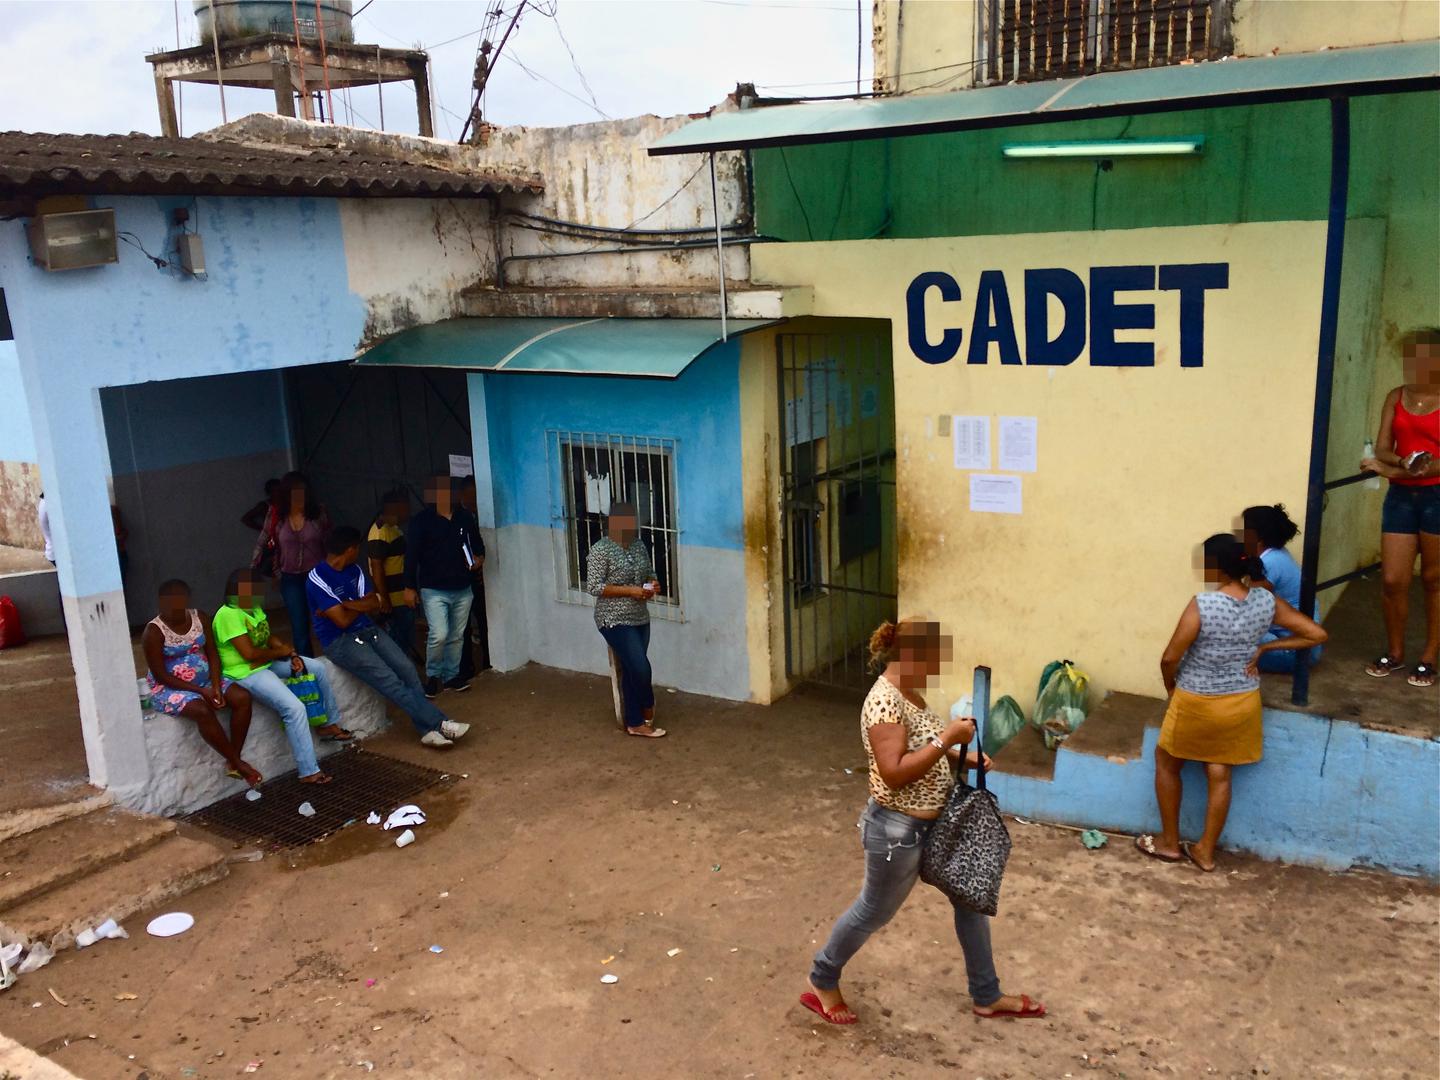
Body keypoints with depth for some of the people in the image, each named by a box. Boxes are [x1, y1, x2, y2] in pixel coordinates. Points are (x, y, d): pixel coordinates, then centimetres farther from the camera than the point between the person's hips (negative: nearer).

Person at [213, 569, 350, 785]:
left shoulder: (254, 609, 8)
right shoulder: (228, 615, -23)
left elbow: (270, 637, 13)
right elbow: (249, 653, -27)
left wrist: (292, 655, -6)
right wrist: (282, 651, -11)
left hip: (267, 662, 10)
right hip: (247, 673, -10)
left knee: (318, 668, 14)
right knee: (295, 708, -25)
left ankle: (330, 724, 28)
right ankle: (308, 772, -20)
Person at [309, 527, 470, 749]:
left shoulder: (354, 571, 9)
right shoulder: (317, 579, -14)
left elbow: (374, 604, 2)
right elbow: (343, 621, -17)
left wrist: (345, 604, -12)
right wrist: (360, 605, 1)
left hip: (367, 630, 7)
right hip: (339, 641, -7)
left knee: (406, 668, -15)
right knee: (389, 679, -21)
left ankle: (428, 729, -17)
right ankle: (439, 723, -19)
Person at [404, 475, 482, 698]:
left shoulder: (464, 518, 5)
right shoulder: (421, 521, -7)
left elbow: (478, 544, 20)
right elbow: (411, 555, -8)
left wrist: (478, 557, -2)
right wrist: (410, 587, -10)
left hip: (462, 589, 4)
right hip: (434, 590, -4)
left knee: (456, 636, 10)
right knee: (438, 635, -13)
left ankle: (451, 676, 24)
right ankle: (432, 676, 8)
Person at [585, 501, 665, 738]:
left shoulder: (639, 545, 6)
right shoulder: (600, 550, -15)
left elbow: (650, 574, 19)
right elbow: (593, 587, -19)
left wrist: (653, 584, -5)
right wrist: (629, 590, -22)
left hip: (640, 618, 7)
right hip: (615, 620, -7)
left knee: (631, 670, 12)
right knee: (641, 668, -10)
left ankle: (635, 723, 21)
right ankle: (647, 710, 13)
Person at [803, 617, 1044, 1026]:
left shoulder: (909, 691, 3)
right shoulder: (884, 700, -28)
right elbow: (894, 773, -32)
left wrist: (962, 757, 2)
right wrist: (947, 738, -29)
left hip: (937, 822, 9)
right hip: (899, 829, -9)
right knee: (874, 912, 12)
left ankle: (986, 997, 37)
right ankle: (822, 982, 36)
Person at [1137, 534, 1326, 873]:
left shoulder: (1202, 604, -25)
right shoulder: (1267, 602, -9)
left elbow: (1170, 658, -21)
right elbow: (1317, 634, -1)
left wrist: (1171, 688, -1)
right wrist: (1264, 647, 1)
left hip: (1197, 704, -5)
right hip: (1242, 703, 5)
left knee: (1167, 763, 18)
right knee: (1220, 775, 17)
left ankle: (1169, 843, 27)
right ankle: (1206, 851, 27)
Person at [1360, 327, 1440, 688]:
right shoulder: (1396, 397, 6)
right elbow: (1382, 448, 0)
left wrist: (1402, 470, -27)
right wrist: (1403, 461, -20)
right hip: (1401, 496, 4)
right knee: (1392, 580, 3)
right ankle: (1394, 653, 21)